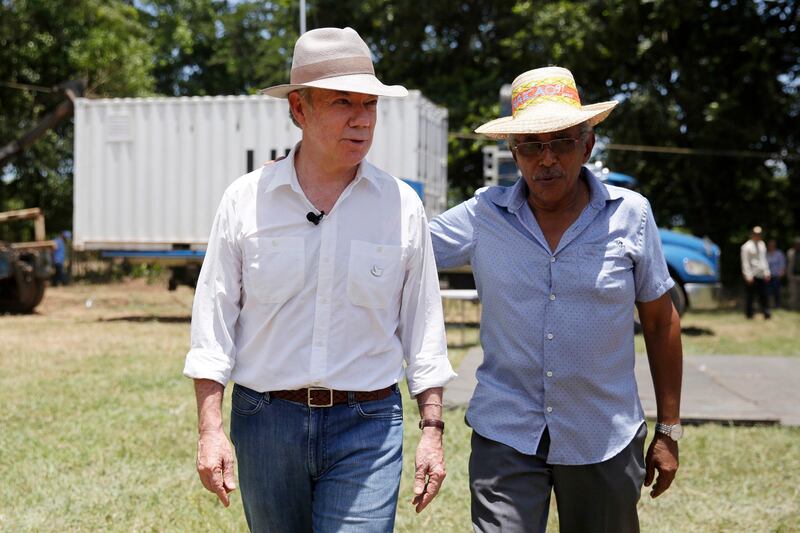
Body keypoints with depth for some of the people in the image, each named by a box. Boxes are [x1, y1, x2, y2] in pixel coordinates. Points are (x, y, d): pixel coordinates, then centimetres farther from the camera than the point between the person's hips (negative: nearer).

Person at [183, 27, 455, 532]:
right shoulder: (245, 200, -1)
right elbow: (214, 323, 1)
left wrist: (432, 429, 3)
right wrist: (211, 430, -5)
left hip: (367, 424, -1)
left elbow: (422, 326, 6)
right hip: (265, 419, 1)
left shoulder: (402, 205, 1)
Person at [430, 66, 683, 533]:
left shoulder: (631, 215, -2)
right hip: (505, 437, 0)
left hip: (604, 440, 1)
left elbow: (661, 322, 5)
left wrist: (669, 430, 7)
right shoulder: (482, 216, -2)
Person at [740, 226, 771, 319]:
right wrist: (748, 276, -13)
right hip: (752, 275, -5)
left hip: (761, 275, 5)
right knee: (750, 295, 1)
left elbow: (764, 259, 18)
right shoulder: (747, 246, -7)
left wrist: (767, 272, 11)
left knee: (763, 295, 2)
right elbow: (745, 262, -9)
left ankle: (766, 313, 1)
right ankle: (749, 314, 10)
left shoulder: (762, 244, 13)